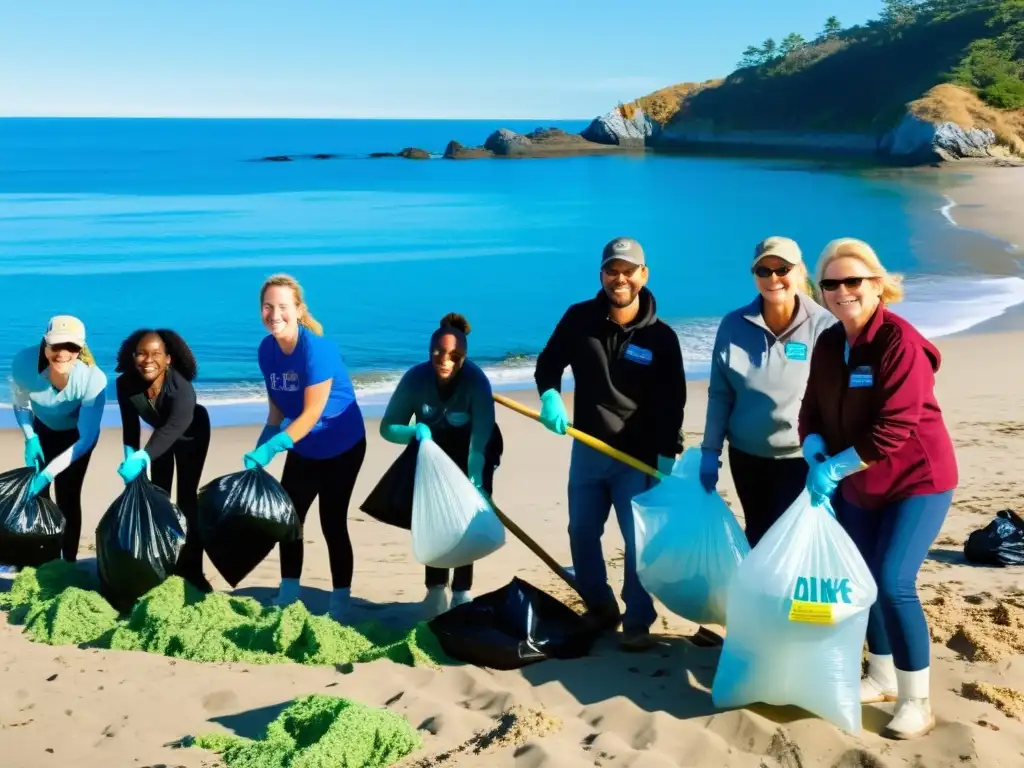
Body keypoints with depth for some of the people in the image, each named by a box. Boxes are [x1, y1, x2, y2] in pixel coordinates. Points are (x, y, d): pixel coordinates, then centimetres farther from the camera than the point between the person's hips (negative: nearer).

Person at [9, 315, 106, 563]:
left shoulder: (93, 379, -40)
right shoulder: (24, 363, -33)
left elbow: (86, 438, -31)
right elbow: (20, 404, -10)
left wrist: (48, 473, -37)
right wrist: (30, 439, -22)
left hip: (77, 433, -3)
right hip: (43, 429, 3)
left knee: (67, 498, -9)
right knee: (35, 493, 0)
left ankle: (68, 563, 5)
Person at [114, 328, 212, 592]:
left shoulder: (182, 388, -44)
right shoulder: (125, 384, -29)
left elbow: (173, 429, -58)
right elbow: (130, 426, -19)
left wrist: (142, 459, -71)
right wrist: (130, 458, -33)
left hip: (191, 434, -4)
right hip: (161, 433, 5)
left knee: (186, 497, -9)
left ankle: (191, 568, -4)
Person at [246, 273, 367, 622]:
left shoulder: (316, 348, -27)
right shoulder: (267, 348, -6)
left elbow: (311, 413, -28)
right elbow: (277, 408, 2)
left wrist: (270, 448, -33)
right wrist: (259, 450, -8)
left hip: (341, 447, -7)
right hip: (303, 449, 7)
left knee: (332, 524, -2)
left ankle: (339, 607, 11)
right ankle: (287, 599, 24)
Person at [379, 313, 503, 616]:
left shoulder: (477, 381, -36)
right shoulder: (415, 378, -29)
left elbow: (480, 441, -42)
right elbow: (388, 427, -21)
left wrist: (475, 485, -52)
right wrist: (415, 430, -42)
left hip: (472, 452, -2)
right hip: (432, 448, 2)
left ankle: (462, 591, 2)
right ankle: (436, 589, 8)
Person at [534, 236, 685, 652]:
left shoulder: (661, 336, -8)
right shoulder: (579, 318, -4)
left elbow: (673, 401, -6)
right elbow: (549, 362, 7)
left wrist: (667, 454, -13)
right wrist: (549, 397, -14)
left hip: (639, 456, -3)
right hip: (587, 449, 3)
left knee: (639, 541, -2)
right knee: (581, 533, 13)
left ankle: (638, 622, 11)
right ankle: (600, 608, 31)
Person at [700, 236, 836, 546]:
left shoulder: (824, 326, -11)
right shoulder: (733, 325, -3)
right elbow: (720, 394, 3)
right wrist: (710, 450, 2)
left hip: (801, 457, -3)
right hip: (745, 455, 3)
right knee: (757, 538, 17)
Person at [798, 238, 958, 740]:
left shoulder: (901, 342, -22)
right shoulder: (828, 345, 1)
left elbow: (893, 429, -28)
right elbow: (812, 413, 3)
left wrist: (835, 467, -26)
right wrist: (818, 463, -16)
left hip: (916, 481, -7)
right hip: (857, 486, 8)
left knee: (893, 582, -15)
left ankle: (916, 701, -1)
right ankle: (882, 678, 32)